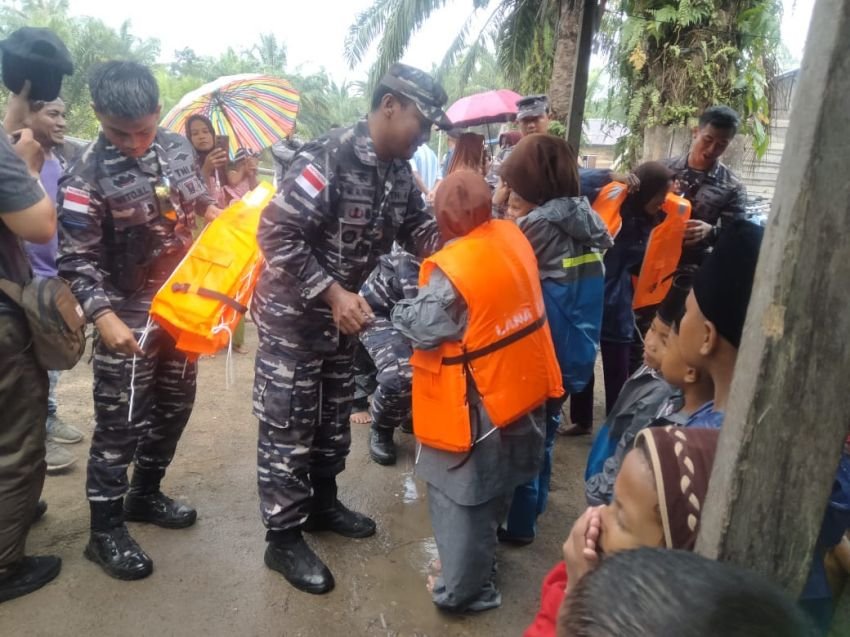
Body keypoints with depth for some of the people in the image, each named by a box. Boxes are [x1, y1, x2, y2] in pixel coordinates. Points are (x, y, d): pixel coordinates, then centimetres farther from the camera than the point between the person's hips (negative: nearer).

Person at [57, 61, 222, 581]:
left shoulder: (178, 147, -1)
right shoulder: (87, 179, -18)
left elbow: (198, 198, 16)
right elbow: (79, 262, -18)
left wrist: (218, 215, -4)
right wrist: (105, 317, -30)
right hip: (130, 317, -6)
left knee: (175, 406, 17)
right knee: (120, 425, 2)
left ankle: (145, 495, 38)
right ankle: (105, 530, 20)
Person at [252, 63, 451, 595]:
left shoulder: (399, 172, 1)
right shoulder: (330, 156, -25)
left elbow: (418, 231, 5)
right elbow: (276, 233, -27)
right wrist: (332, 293, -29)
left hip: (343, 311, 8)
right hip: (293, 312, -8)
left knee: (335, 416, 19)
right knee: (288, 426, 2)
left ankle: (322, 503, 39)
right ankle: (284, 537, 17)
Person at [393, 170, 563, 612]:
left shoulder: (452, 268, -26)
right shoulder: (513, 237, -4)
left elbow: (424, 327, -17)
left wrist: (399, 310, 0)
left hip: (475, 401, -8)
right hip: (517, 383, 8)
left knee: (463, 493, 10)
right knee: (492, 483, 24)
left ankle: (462, 588, 27)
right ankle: (478, 570, 46)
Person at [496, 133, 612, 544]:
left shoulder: (538, 223, -20)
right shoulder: (582, 218, 6)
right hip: (572, 351, 8)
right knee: (543, 428, 22)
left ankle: (519, 521, 21)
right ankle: (533, 503, 40)